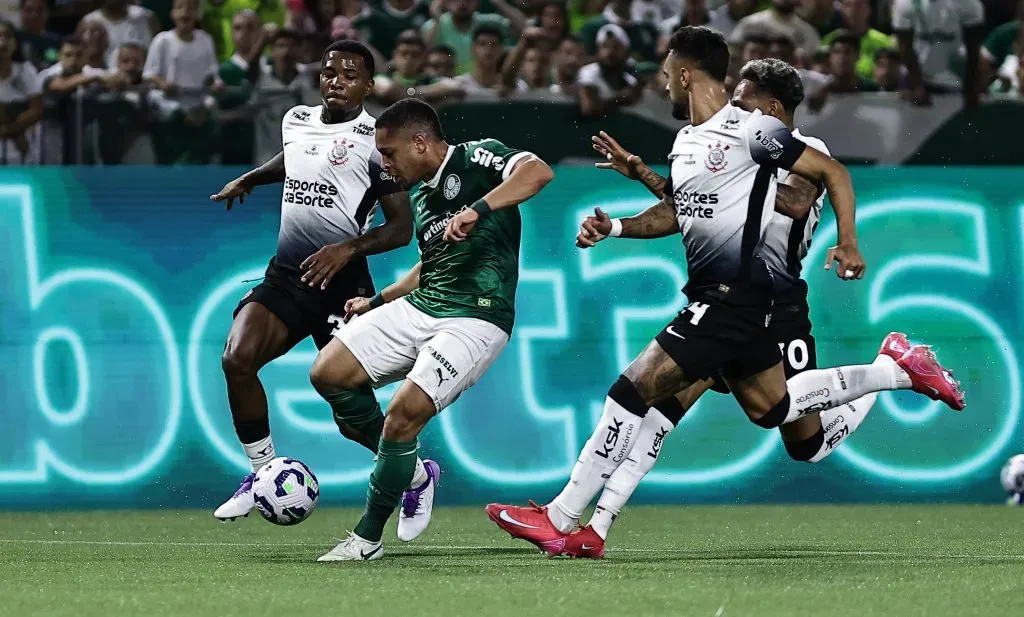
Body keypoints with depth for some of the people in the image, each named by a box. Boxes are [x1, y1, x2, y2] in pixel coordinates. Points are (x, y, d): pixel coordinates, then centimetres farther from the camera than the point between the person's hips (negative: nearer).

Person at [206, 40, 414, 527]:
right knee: (237, 358, -20)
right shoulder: (296, 120, 10)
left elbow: (401, 227, -9)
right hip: (285, 274, 5)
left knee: (352, 413, -5)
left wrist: (348, 248, -21)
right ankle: (262, 472, -3)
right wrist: (248, 180, 30)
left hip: (342, 285, -5)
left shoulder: (373, 140, -7)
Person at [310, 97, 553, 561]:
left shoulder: (477, 159, -6)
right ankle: (408, 467, 9)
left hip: (475, 319, -9)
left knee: (405, 411, -22)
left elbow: (538, 172, -27)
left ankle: (368, 537, -5)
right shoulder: (421, 195, 19)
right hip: (419, 307, 9)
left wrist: (477, 210, -36)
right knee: (328, 373, -6)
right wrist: (377, 301, 28)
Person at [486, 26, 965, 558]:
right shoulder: (684, 142, 14)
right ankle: (897, 370, 32)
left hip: (734, 295, -10)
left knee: (636, 387, -15)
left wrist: (848, 244, -16)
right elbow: (675, 213, 26)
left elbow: (833, 173, -7)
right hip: (713, 295, 10)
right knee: (771, 408, 20)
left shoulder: (750, 130, -12)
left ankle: (559, 519, -14)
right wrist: (616, 227, 10)